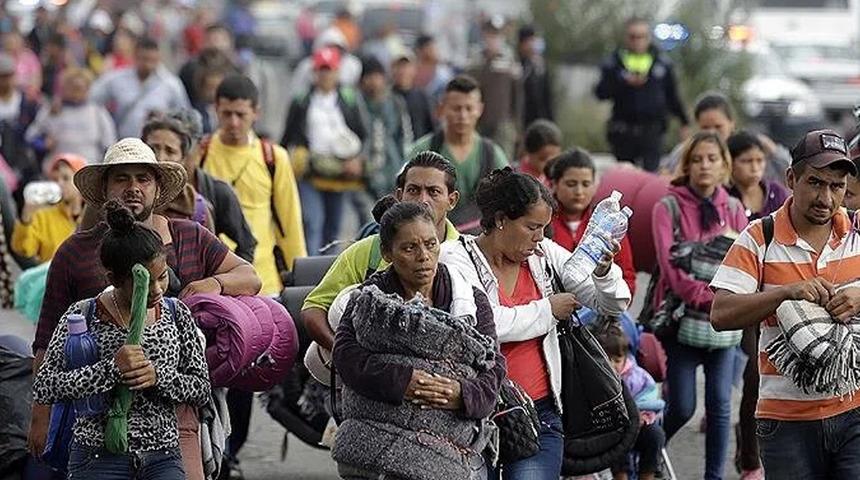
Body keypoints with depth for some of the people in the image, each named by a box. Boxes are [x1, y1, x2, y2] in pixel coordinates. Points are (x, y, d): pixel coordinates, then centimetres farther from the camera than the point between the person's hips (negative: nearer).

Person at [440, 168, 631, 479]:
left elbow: (613, 305, 11)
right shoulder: (456, 258, -5)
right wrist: (547, 310, -7)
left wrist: (604, 270, -10)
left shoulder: (545, 255, 6)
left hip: (540, 413, 2)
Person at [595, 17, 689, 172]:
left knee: (650, 170, -14)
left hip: (652, 130, -1)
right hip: (623, 131, 1)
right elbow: (601, 92, -6)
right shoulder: (614, 63, 4)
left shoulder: (663, 63, 8)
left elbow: (672, 95, 15)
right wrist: (625, 83, -19)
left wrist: (683, 122, 15)